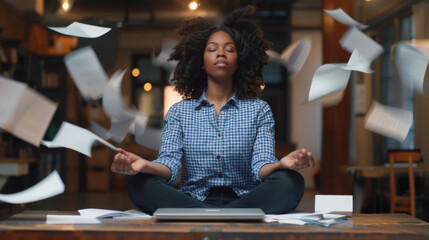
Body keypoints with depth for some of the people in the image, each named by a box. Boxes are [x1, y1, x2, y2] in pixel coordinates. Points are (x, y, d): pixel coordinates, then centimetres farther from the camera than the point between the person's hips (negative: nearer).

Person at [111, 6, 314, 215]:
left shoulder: (259, 110, 11)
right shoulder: (179, 112, 12)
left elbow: (261, 168, -4)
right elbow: (169, 165, -3)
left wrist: (282, 164, -30)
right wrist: (145, 166, -29)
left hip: (244, 201, 0)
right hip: (191, 202, 0)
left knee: (291, 182, -29)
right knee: (140, 184, -27)